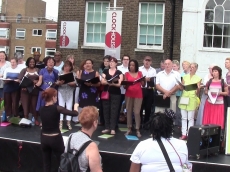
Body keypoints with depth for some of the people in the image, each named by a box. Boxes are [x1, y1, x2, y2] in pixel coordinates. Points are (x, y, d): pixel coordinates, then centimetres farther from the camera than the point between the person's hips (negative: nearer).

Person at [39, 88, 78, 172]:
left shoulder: (41, 109, 0)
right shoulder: (56, 108, -15)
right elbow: (75, 113, -17)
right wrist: (76, 107, 2)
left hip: (44, 138, 5)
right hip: (55, 138, -5)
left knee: (46, 163, 13)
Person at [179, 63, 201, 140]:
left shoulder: (198, 78, 3)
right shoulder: (185, 77, 11)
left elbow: (197, 93, 0)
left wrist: (198, 89, -21)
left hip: (192, 99, -3)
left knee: (190, 118, 0)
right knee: (183, 117, 5)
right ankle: (184, 134, 10)